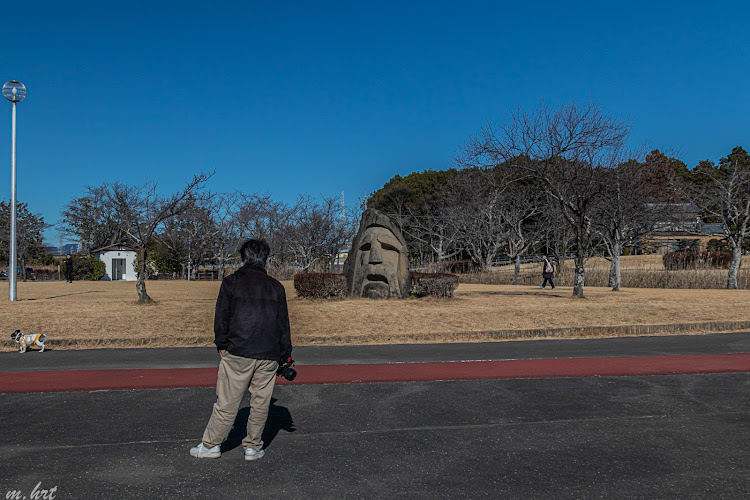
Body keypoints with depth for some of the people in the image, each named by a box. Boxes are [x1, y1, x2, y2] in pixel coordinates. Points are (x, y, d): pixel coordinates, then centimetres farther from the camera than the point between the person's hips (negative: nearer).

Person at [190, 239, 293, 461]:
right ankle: (253, 448, 17)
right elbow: (283, 324, 12)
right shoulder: (276, 287, 11)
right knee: (261, 402, 9)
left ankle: (211, 445, 14)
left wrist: (221, 344, 6)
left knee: (227, 401, 5)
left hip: (237, 352, -2)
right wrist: (285, 355, 16)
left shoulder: (232, 282, 2)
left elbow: (222, 316, -1)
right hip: (268, 356, 3)